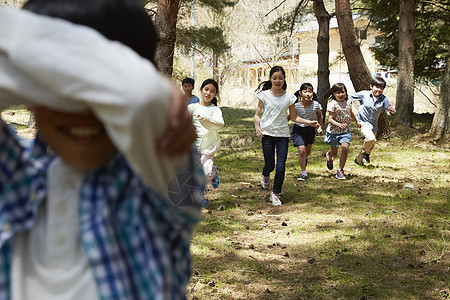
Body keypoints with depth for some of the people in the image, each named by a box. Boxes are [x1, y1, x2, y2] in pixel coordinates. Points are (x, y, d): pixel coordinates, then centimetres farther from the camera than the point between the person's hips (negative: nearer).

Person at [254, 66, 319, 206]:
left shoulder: (289, 97, 3)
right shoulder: (264, 95, -1)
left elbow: (293, 117, 11)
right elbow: (257, 114, 3)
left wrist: (309, 122, -2)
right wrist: (257, 126, -15)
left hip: (282, 135, 1)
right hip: (267, 134, -1)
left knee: (281, 167, -6)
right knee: (270, 165, 4)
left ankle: (275, 193, 14)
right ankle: (265, 175, 42)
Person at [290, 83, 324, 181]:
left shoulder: (316, 105, -16)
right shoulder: (296, 105, -20)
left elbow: (320, 116, 3)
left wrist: (320, 127, -5)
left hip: (310, 128, 3)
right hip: (298, 129, -3)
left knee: (308, 150, 19)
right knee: (301, 150, -14)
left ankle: (305, 159, 56)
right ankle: (304, 174, -3)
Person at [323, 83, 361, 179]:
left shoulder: (348, 101, -1)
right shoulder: (333, 104, -17)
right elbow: (330, 119, -20)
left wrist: (357, 121, 32)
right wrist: (339, 124, -36)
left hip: (345, 131, 3)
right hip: (334, 131, -3)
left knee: (345, 148, -18)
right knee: (334, 152, 11)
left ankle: (340, 171, -5)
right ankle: (329, 156, 51)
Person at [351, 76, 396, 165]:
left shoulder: (384, 99, -10)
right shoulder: (363, 94, -15)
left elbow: (391, 111, -13)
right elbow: (350, 99, -4)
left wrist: (392, 110, -35)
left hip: (373, 125, 5)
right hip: (362, 122, -5)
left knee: (371, 146, 17)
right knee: (371, 138, -30)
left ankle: (358, 160, 44)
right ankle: (366, 153, 1)